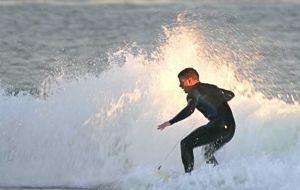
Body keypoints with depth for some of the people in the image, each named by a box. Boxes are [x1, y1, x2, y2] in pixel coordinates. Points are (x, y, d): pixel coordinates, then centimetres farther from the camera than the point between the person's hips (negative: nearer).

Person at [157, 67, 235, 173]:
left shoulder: (194, 92, -3)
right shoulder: (211, 87, 21)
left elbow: (189, 110, -22)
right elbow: (230, 95, 35)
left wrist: (170, 122, -21)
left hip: (218, 127, -8)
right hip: (230, 128, 9)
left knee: (186, 144, -3)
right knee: (208, 153, 27)